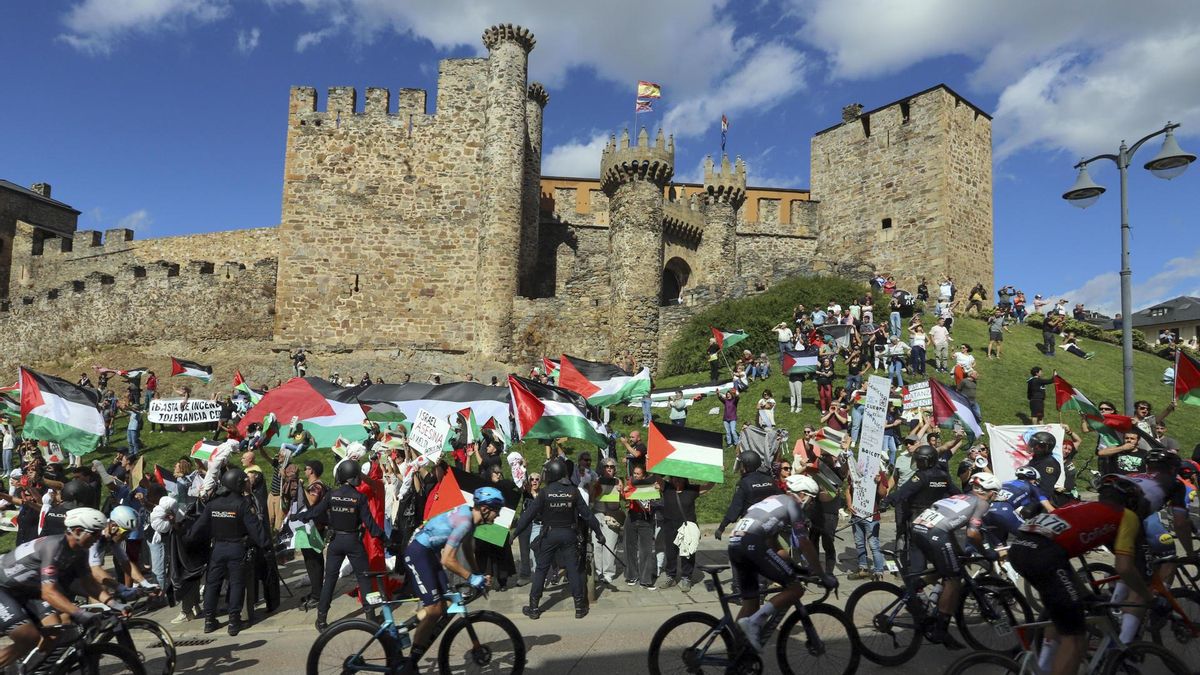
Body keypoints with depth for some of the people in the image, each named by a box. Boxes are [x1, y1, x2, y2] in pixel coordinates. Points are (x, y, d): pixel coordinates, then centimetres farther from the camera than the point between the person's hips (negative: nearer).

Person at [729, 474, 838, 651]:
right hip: (752, 544, -9)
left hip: (734, 544, 9)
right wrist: (823, 575, 7)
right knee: (796, 588, -2)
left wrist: (785, 565, 41)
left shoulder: (773, 500, 34)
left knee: (750, 601, 18)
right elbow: (804, 543, 2)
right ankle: (754, 622, -15)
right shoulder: (792, 503, 10)